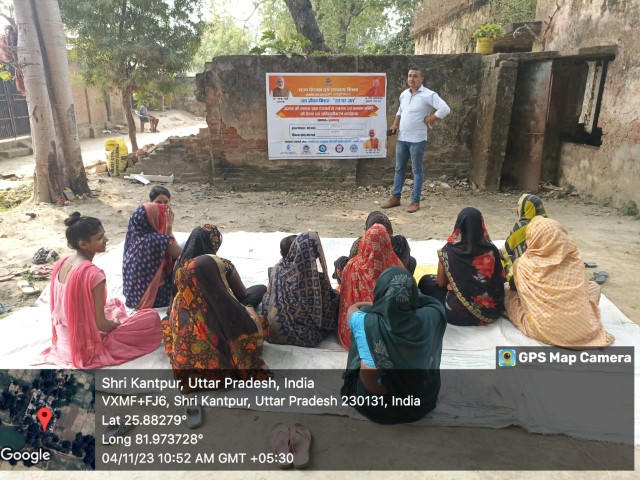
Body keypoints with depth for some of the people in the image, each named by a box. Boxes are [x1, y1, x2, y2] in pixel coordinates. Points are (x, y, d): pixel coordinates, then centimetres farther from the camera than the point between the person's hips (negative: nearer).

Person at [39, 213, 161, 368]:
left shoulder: (62, 263, -2)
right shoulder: (94, 274, -27)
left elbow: (74, 308, 10)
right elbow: (101, 325, -22)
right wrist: (117, 324, 0)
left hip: (65, 340, 8)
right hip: (88, 346, -8)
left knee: (114, 303, 30)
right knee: (152, 317, -2)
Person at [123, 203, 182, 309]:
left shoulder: (134, 236, -2)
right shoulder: (157, 239, -25)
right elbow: (180, 254, -9)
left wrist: (168, 227, 5)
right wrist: (169, 227, -5)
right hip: (153, 298, -7)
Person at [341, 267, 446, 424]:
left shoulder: (366, 322, -27)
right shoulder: (428, 318, -25)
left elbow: (352, 308, -1)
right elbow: (436, 304, 2)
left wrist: (374, 305, 14)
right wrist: (409, 303, 14)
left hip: (371, 401, -1)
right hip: (420, 399, 2)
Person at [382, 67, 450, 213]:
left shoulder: (428, 95, -12)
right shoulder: (403, 94, 10)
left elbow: (445, 109, -19)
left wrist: (429, 120, -15)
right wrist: (395, 125, 11)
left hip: (417, 140, -7)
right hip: (402, 138, 7)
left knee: (417, 170, 1)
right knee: (399, 168, 12)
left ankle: (415, 201, 8)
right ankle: (395, 198, 22)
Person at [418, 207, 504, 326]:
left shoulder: (449, 250, -13)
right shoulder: (492, 250, -5)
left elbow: (441, 283, -1)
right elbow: (498, 280, 9)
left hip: (461, 314, -4)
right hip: (493, 311, 5)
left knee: (426, 281, 16)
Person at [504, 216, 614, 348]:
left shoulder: (524, 263, -9)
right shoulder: (575, 259, -1)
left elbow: (514, 287, 9)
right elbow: (583, 290, 14)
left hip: (543, 330, -3)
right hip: (582, 327, 3)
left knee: (506, 292, 17)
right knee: (594, 286, 29)